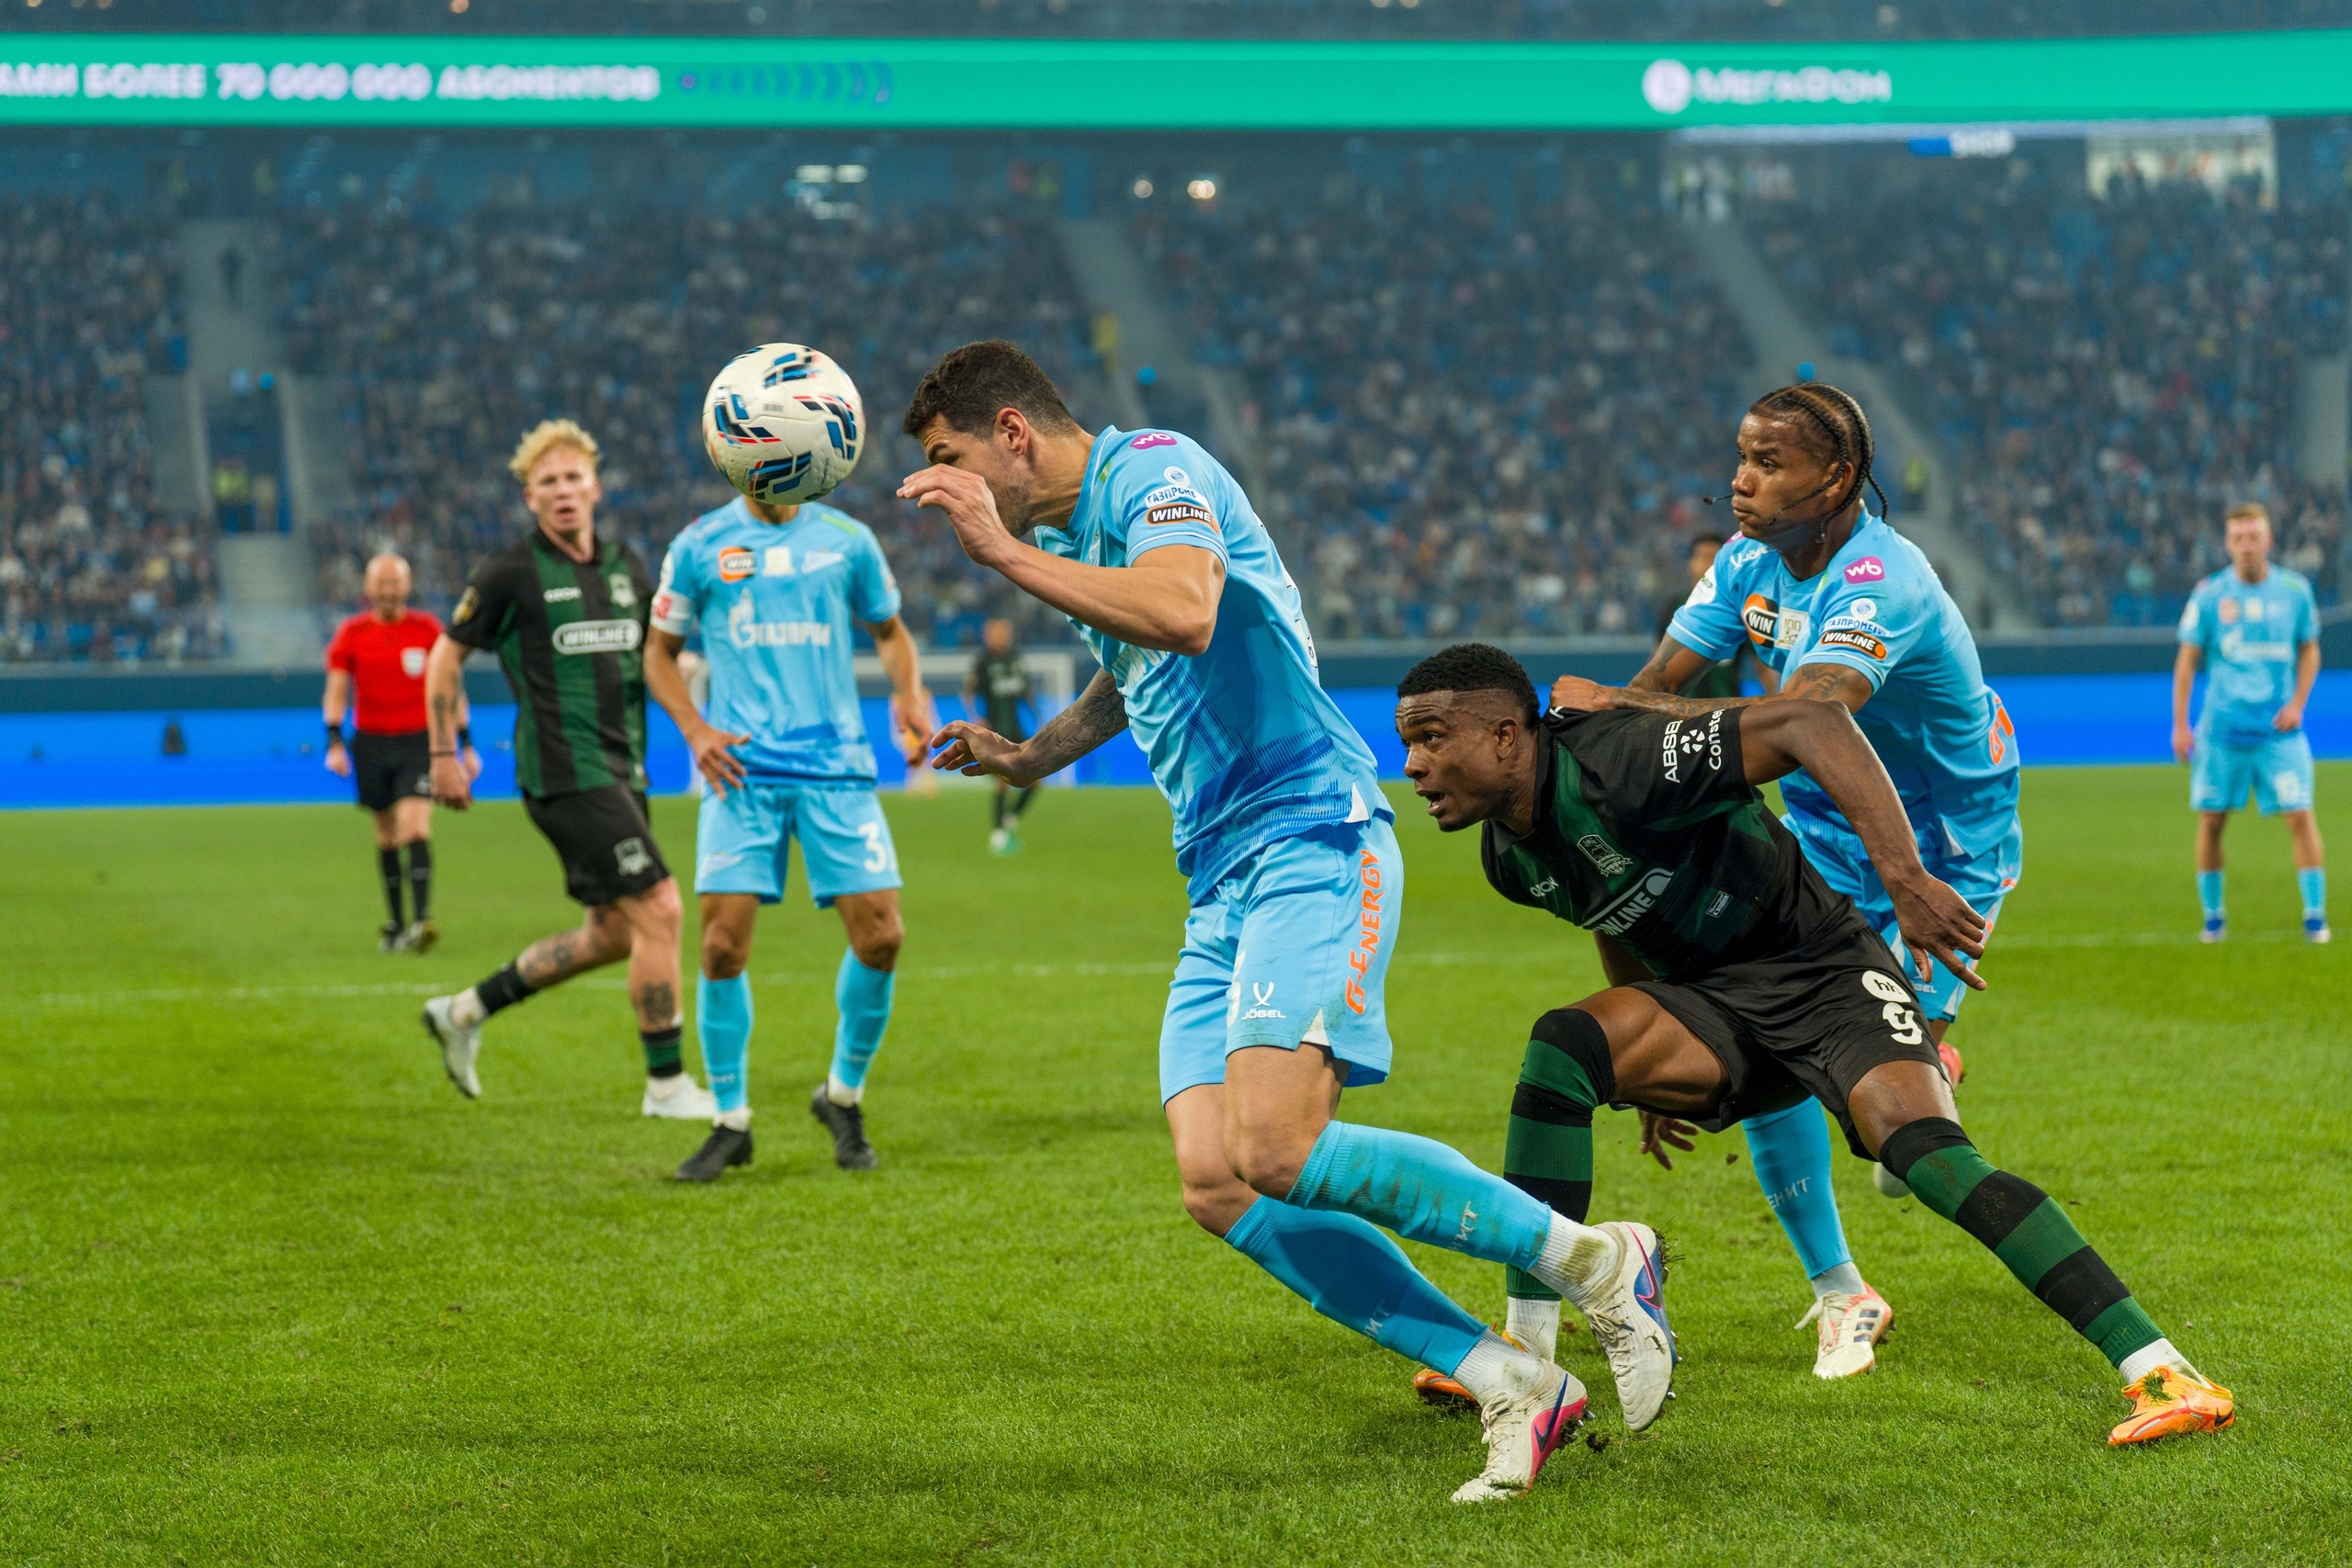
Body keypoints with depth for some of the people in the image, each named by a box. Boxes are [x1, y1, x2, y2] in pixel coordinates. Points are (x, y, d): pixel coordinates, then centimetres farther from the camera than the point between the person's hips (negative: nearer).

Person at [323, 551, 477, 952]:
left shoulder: (428, 629, 2)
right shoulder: (351, 633, 4)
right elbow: (336, 692, 4)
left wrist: (466, 745, 8)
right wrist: (335, 743, -9)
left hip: (419, 742, -2)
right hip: (371, 743, 2)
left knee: (415, 827, -17)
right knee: (387, 836, 9)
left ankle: (422, 920, -26)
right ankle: (396, 923, 20)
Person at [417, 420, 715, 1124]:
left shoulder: (626, 567, 12)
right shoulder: (510, 573, -7)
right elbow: (446, 656, 1)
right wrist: (444, 754, -2)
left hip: (619, 770, 8)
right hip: (564, 772, -8)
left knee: (612, 933, 12)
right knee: (658, 911, -13)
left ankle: (466, 1010, 26)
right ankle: (666, 1084, -3)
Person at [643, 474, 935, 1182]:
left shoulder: (846, 539, 7)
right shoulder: (700, 545, 4)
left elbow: (890, 630, 21)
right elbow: (659, 651, 12)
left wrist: (909, 695, 1)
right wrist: (696, 731, -4)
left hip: (837, 770, 1)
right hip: (741, 770, -1)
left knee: (880, 936, -7)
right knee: (723, 944, -9)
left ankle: (844, 1095, 16)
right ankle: (730, 1121, 8)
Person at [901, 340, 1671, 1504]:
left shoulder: (1158, 470, -8)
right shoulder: (1070, 537, 21)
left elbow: (1185, 615, -29)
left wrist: (1002, 550, -25)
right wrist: (1033, 754, 26)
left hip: (1312, 840, -10)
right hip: (1221, 885, 10)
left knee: (1277, 1151, -25)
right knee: (1215, 1187, -7)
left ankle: (1593, 1260, -8)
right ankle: (1516, 1389, -5)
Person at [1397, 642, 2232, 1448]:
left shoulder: (1619, 766, -26)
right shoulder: (1511, 858, 1)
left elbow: (1812, 720, -31)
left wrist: (1904, 878, -38)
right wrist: (1645, 1067, 30)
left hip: (1822, 972, -6)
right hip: (1711, 1000, 7)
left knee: (1923, 1147, -28)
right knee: (1563, 1044, -21)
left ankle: (2160, 1374, -27)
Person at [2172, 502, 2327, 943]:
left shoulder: (2295, 590, 2)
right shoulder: (2210, 595, -1)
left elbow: (2309, 651, 13)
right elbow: (2187, 661, 3)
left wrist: (2297, 704, -1)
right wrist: (2180, 725, -2)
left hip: (2278, 729, 0)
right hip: (2222, 730, 0)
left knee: (2300, 815, -9)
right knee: (2211, 819, 2)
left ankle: (2315, 914, 0)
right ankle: (2213, 915, 17)